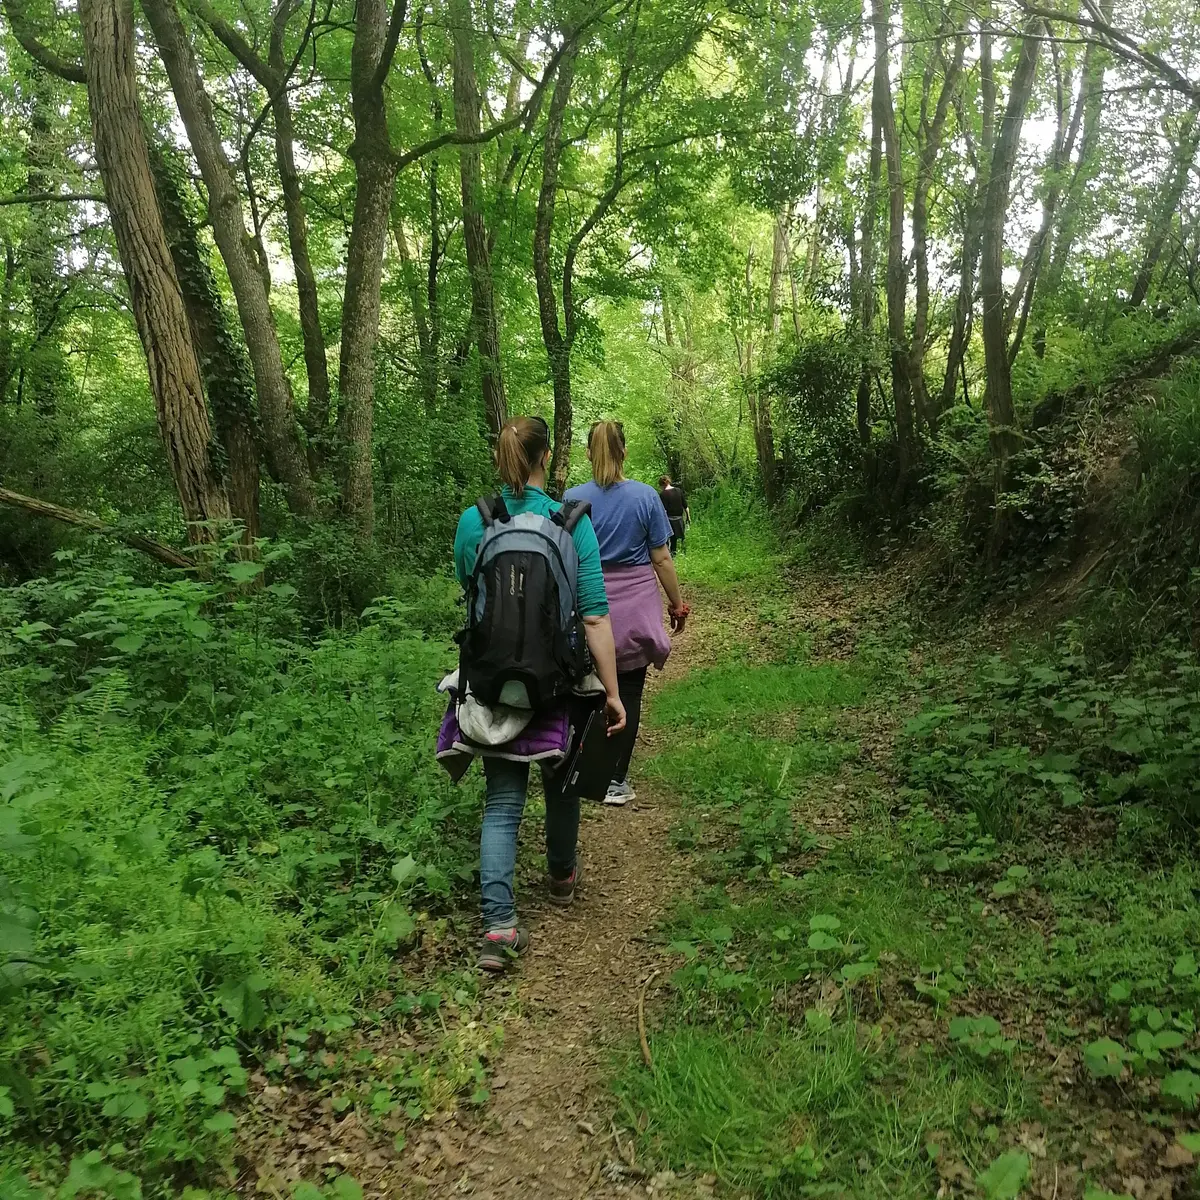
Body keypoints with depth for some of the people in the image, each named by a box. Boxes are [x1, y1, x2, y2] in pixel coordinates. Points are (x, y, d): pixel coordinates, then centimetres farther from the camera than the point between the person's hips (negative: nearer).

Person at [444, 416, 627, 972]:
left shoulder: (471, 522, -6)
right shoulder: (573, 522, -11)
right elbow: (595, 615, -14)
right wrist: (612, 691, -9)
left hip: (493, 680, 1)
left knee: (501, 800, 7)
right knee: (560, 780, 23)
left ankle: (498, 926, -2)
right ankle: (562, 876, 45)